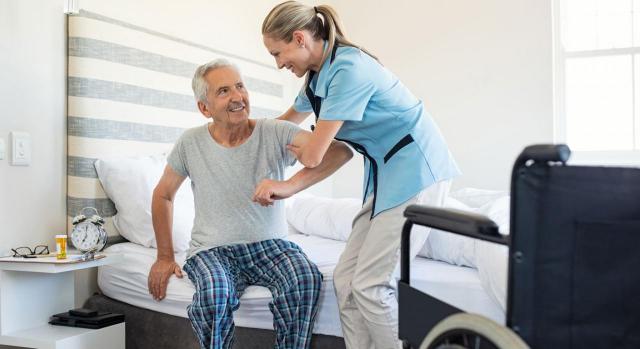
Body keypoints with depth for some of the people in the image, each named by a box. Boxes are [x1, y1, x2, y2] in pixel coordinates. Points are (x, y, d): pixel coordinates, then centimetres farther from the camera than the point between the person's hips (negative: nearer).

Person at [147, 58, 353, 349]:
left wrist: (290, 186, -36)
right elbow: (163, 195, 14)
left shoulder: (276, 134, -8)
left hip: (270, 244, 0)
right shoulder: (190, 143, -1)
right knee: (214, 292, -33)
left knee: (306, 279, -31)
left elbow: (341, 150, -22)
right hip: (211, 249, 1)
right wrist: (164, 256, 11)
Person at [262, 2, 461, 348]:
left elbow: (313, 156, -17)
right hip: (386, 175, 9)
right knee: (345, 278, 3)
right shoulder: (318, 76, 10)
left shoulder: (348, 68, -19)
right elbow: (285, 124, 29)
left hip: (415, 172, -9)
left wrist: (295, 150, 5)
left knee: (369, 285, -11)